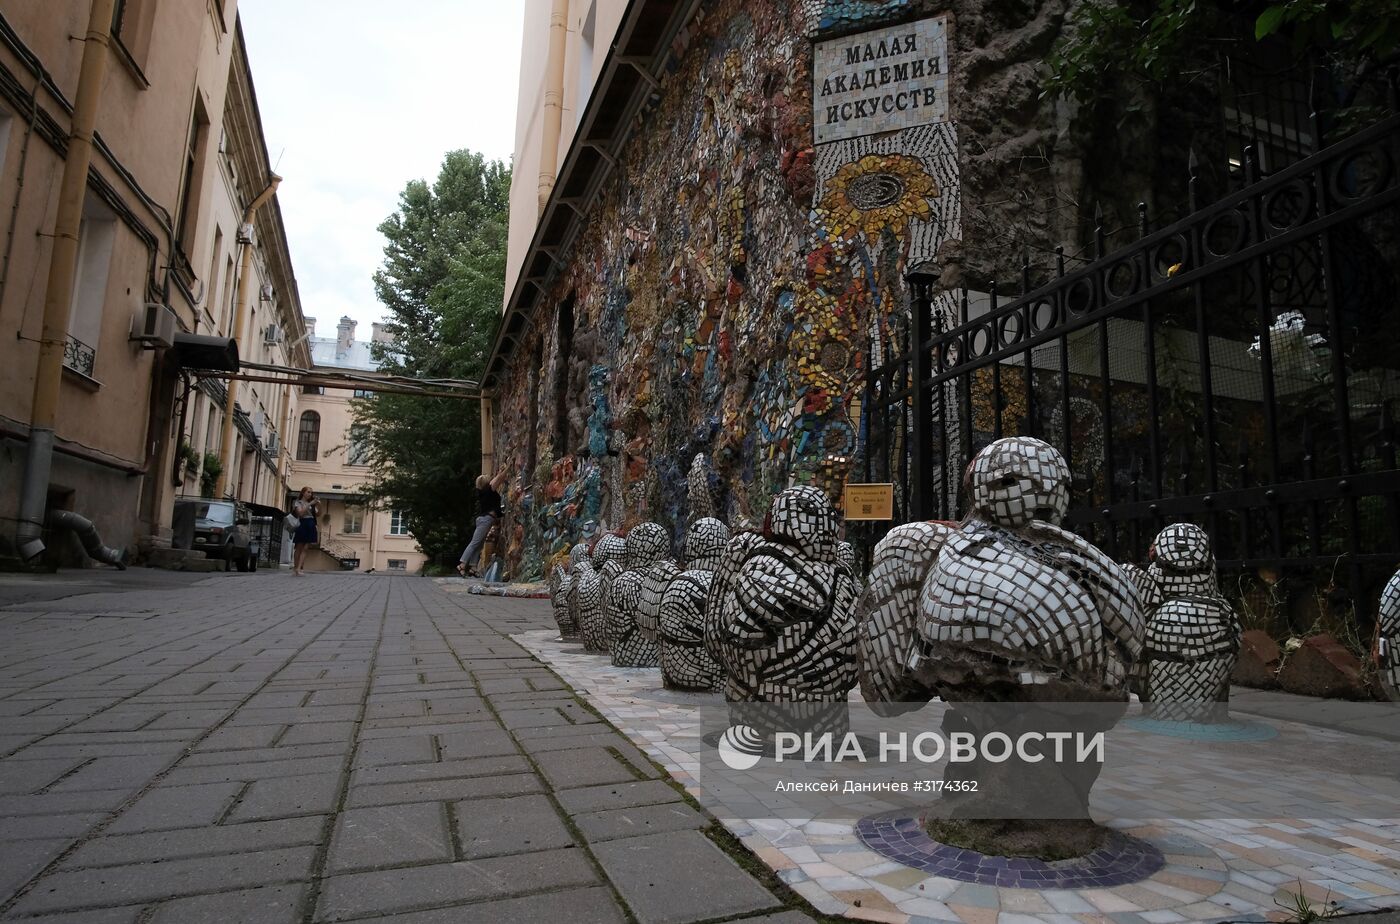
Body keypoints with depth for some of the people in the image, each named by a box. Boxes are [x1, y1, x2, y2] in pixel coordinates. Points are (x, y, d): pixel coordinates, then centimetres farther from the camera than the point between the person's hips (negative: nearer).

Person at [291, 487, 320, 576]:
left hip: (310, 527, 4)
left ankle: (298, 569, -11)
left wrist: (319, 506, -5)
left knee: (305, 549, -5)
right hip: (302, 525, -4)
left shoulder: (311, 504, 17)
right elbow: (301, 513, -12)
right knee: (299, 548, 1)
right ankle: (295, 567, 9)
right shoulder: (298, 502, 4)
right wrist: (309, 504, -15)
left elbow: (318, 514, 10)